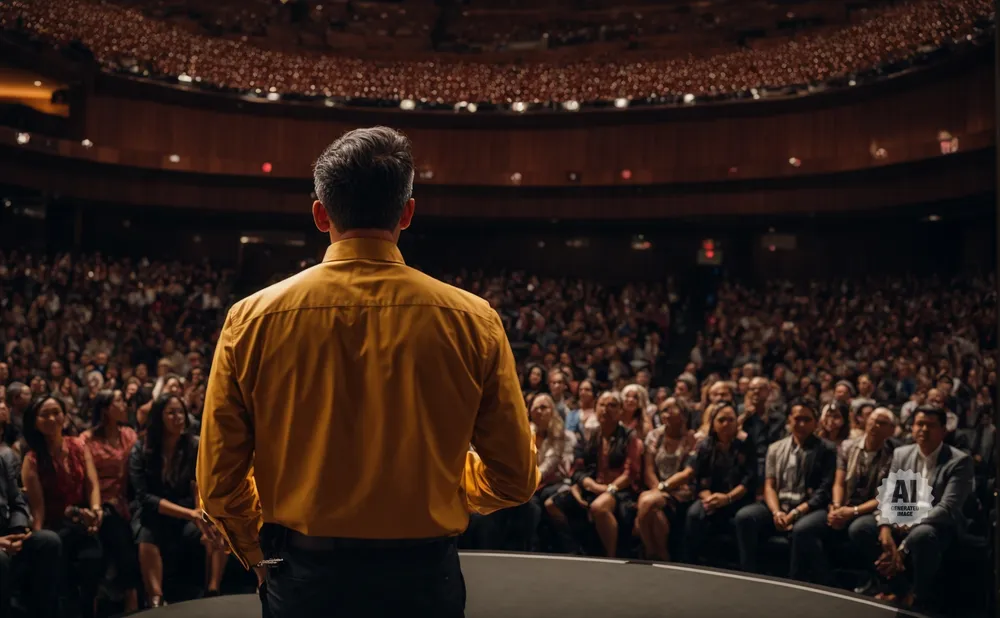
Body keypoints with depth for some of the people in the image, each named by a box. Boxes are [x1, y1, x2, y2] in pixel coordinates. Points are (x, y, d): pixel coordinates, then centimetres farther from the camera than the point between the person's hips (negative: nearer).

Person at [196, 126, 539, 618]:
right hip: (423, 578, 0)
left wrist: (264, 556, 13)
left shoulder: (253, 318, -9)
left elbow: (219, 482, -5)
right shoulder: (471, 320, -11)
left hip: (303, 579, 1)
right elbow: (513, 480, -4)